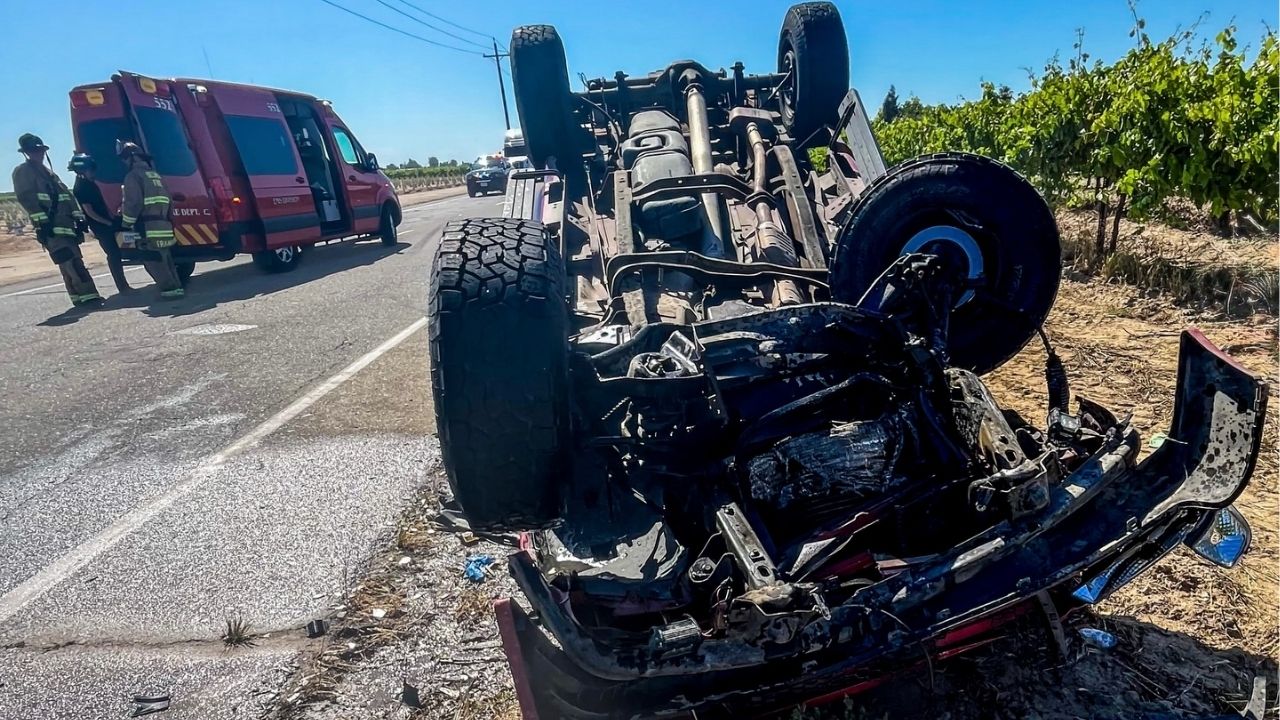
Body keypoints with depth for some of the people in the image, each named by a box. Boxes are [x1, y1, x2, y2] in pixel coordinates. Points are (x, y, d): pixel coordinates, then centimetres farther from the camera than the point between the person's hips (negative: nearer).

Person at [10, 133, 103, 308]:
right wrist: (41, 221, -20)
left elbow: (67, 195, 19)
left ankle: (80, 297, 11)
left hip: (65, 225, 8)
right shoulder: (23, 172, 2)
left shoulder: (50, 173, 25)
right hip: (50, 227, -8)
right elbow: (26, 198, -10)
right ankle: (87, 295, -21)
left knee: (71, 264, 8)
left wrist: (78, 217, 7)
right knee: (71, 264, -16)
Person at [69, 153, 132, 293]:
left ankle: (124, 285, 14)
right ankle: (123, 287, -8)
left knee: (115, 254, 9)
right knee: (114, 255, -10)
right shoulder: (80, 188, -15)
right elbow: (89, 212, -17)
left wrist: (112, 218, 13)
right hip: (100, 227, -9)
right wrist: (109, 223, -17)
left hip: (107, 224, 9)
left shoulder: (90, 184, 13)